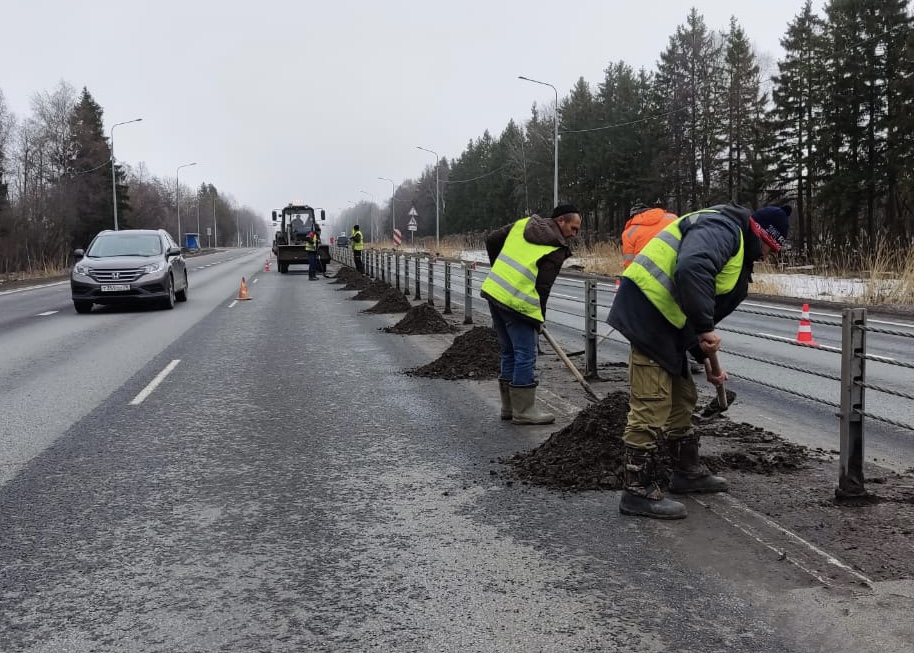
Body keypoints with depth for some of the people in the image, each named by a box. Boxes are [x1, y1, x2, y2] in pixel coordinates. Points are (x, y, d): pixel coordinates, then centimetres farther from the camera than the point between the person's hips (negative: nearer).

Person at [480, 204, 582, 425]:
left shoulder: (522, 224, 13)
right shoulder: (556, 249, -5)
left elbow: (491, 241, 15)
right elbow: (543, 287, -7)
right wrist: (539, 319, 5)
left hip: (493, 291, 8)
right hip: (517, 303, -8)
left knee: (509, 353, 17)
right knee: (526, 356, 1)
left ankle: (509, 407, 24)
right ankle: (524, 411, 6)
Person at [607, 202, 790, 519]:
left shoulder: (737, 252, 23)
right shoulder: (722, 229, -11)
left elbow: (708, 307, 26)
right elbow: (691, 270, -32)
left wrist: (705, 358, 19)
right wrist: (705, 329, -26)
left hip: (664, 320, 11)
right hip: (647, 312, -11)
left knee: (682, 398, 21)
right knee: (650, 408, -8)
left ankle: (687, 472, 35)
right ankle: (639, 490, -1)